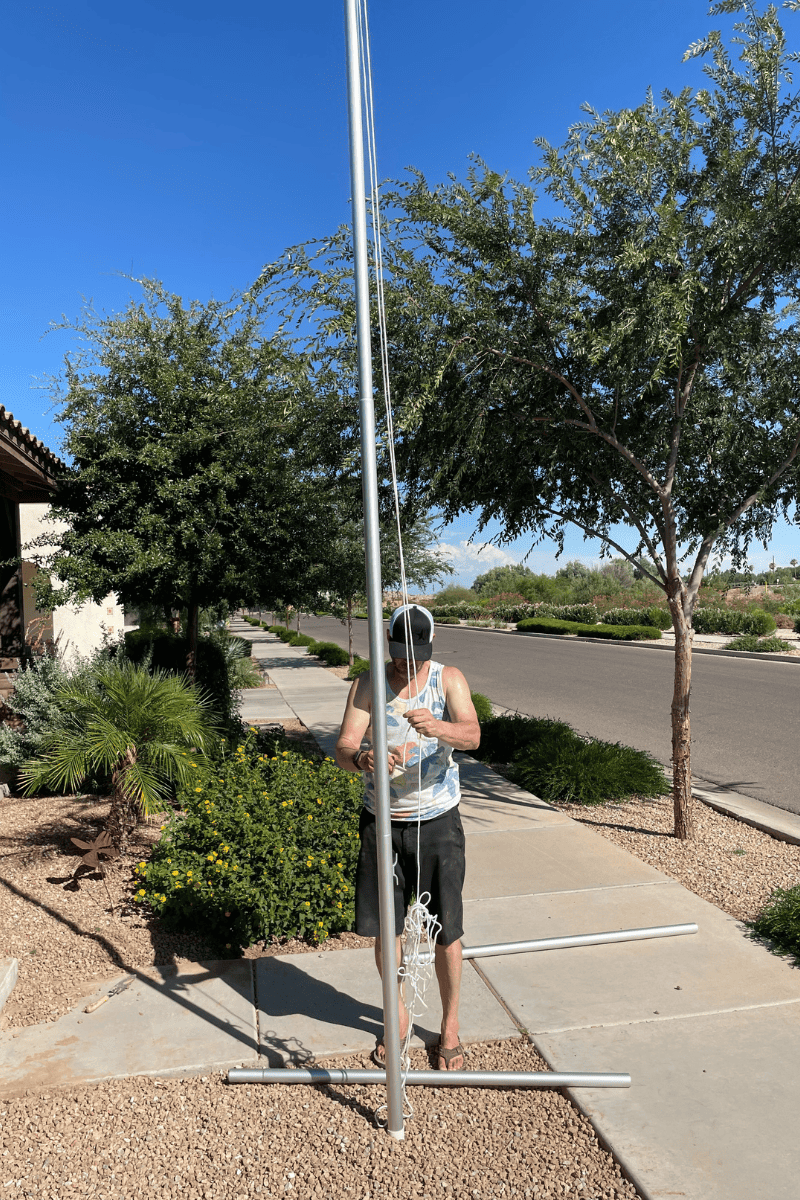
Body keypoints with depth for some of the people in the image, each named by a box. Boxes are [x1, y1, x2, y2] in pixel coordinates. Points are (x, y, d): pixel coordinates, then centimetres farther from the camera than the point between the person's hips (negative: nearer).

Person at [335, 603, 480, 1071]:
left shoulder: (449, 679, -6)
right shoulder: (368, 685, -4)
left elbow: (472, 736, -21)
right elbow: (343, 748, -14)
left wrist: (438, 728, -43)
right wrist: (361, 759, -38)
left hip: (437, 822, -1)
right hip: (382, 822, 2)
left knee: (446, 931, 6)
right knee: (382, 928, 12)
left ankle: (450, 1027, 29)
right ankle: (398, 1014, 37)